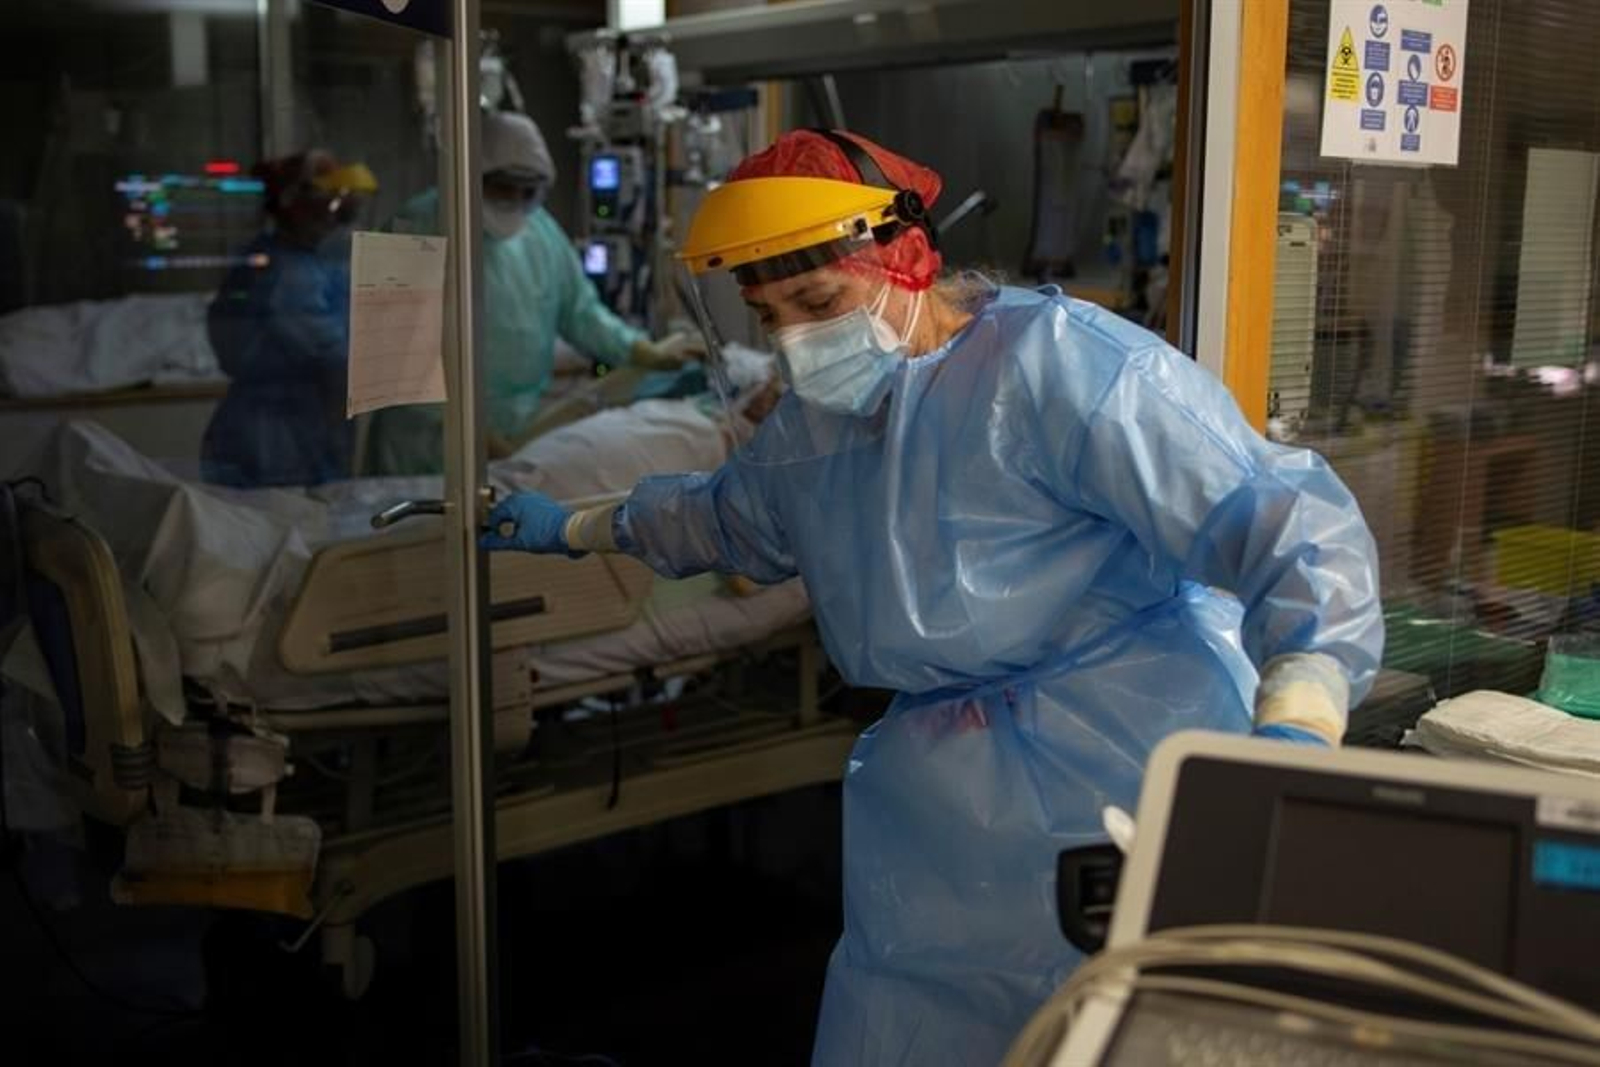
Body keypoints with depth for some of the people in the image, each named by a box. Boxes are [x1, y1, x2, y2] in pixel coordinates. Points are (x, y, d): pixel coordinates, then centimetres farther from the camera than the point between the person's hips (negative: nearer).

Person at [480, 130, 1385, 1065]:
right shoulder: (815, 423, 13)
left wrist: (1294, 735, -36)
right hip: (946, 818, 8)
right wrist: (578, 529, 41)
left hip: (1123, 781, -7)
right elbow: (726, 514, 36)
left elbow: (1285, 519, -22)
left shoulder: (1056, 364, -17)